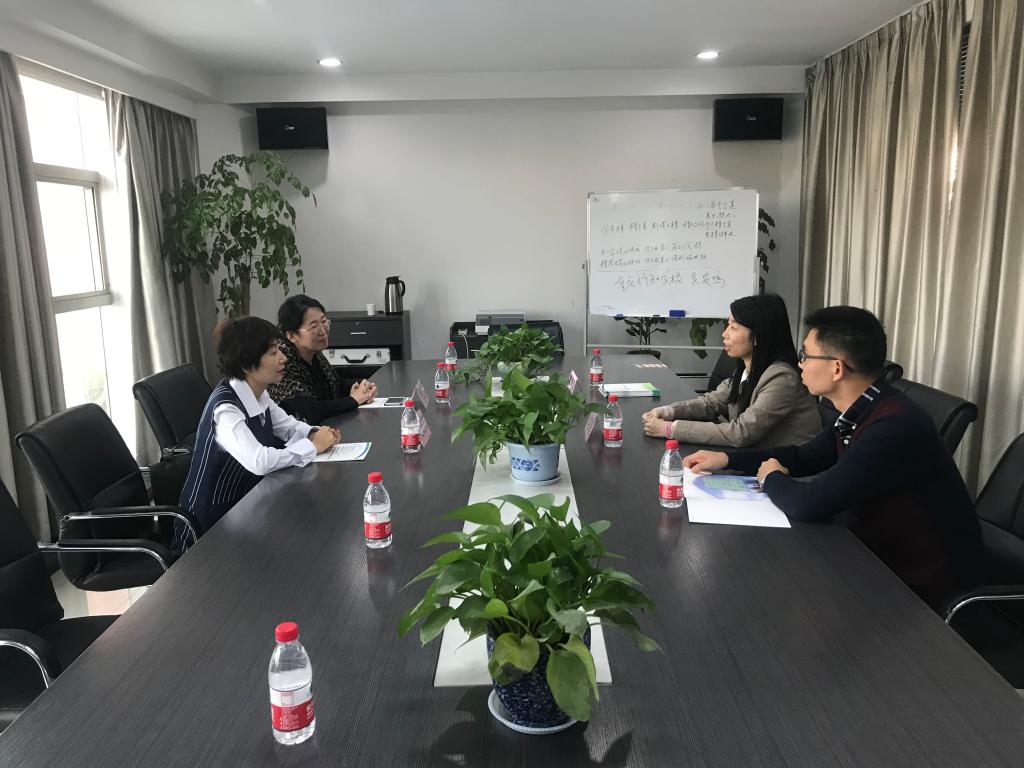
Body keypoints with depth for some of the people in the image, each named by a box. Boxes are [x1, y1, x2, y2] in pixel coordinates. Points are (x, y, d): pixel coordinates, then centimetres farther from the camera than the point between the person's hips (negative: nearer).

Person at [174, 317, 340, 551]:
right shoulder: (225, 408, -27)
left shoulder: (256, 393, -1)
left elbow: (287, 425, 12)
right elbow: (259, 461, -39)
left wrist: (314, 434, -10)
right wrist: (312, 446, -26)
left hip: (245, 503, 8)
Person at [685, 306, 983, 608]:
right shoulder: (861, 411, -1)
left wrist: (771, 479, -10)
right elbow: (803, 456, 14)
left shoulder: (895, 426, -31)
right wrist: (727, 459, 4)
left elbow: (809, 504, -32)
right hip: (883, 555, 7)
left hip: (922, 585, -7)